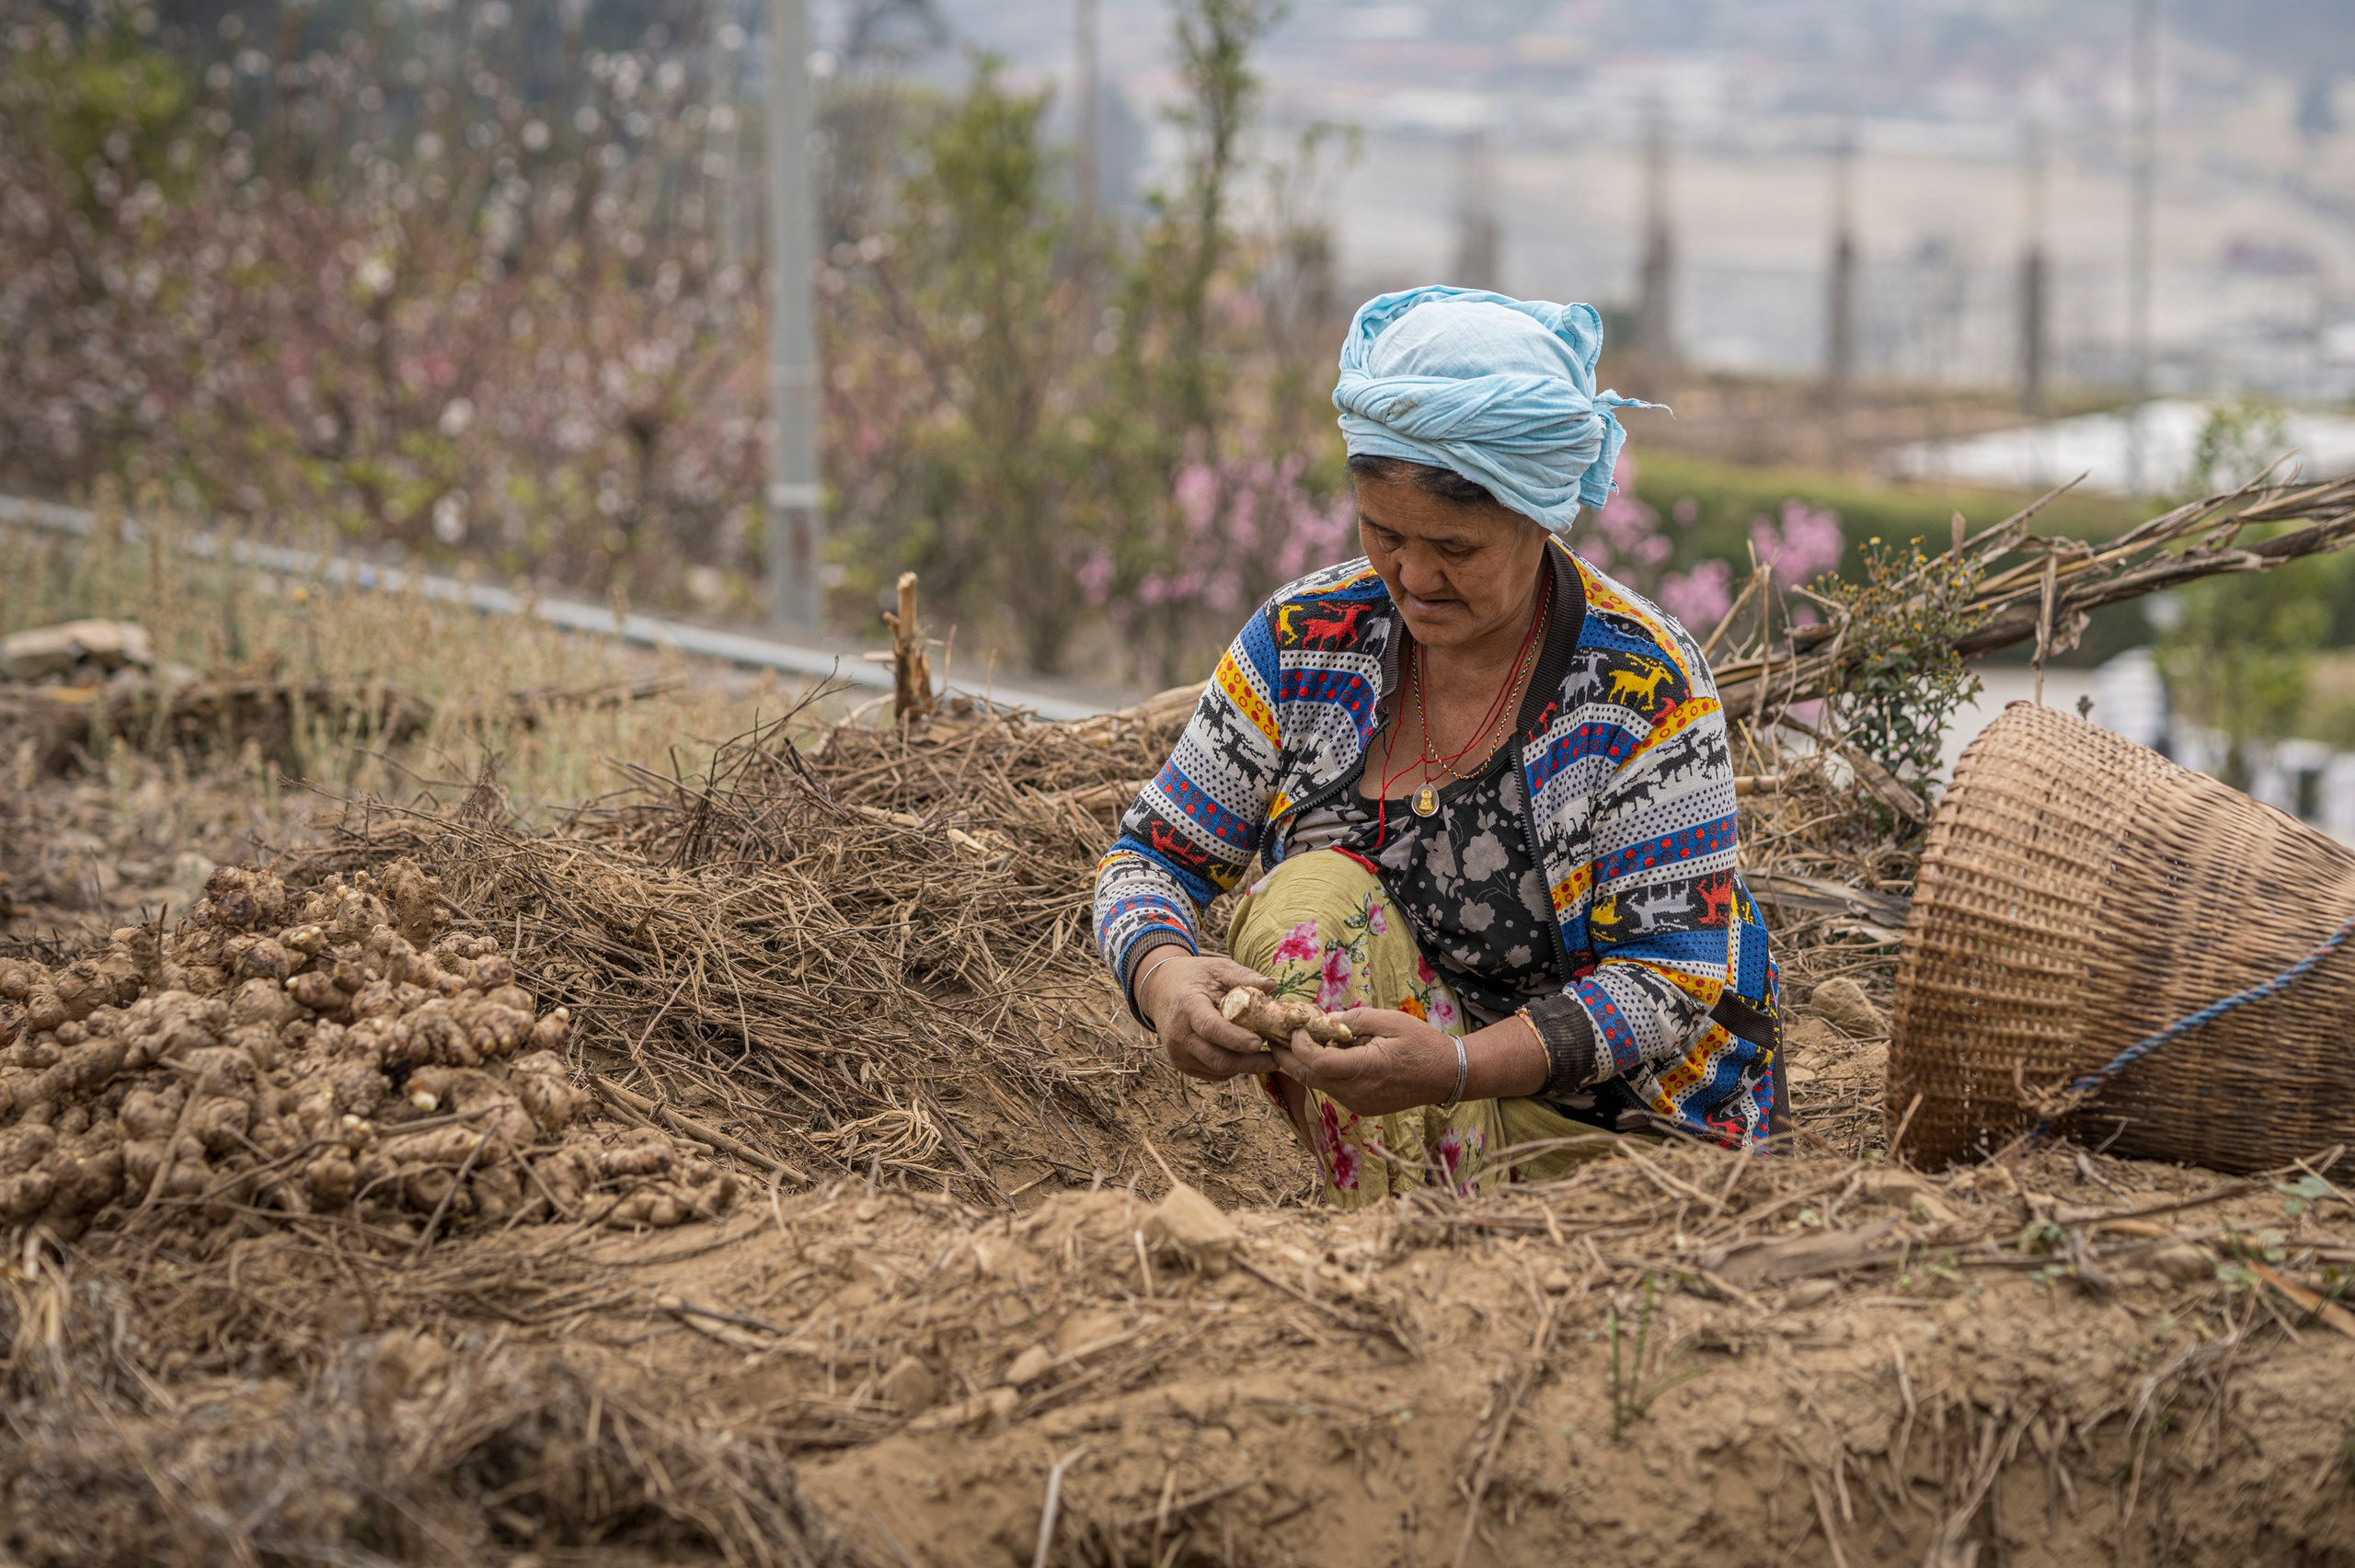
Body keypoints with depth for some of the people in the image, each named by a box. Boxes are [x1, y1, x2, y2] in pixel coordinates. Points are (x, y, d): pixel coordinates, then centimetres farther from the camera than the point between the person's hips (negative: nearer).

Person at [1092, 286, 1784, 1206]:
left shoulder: (1642, 684, -15)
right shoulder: (1303, 642, -4)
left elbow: (1674, 973, -18)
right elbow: (1154, 858, -2)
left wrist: (1458, 1066, -34)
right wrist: (1164, 977, -27)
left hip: (1621, 1110, -3)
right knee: (1312, 893, -27)